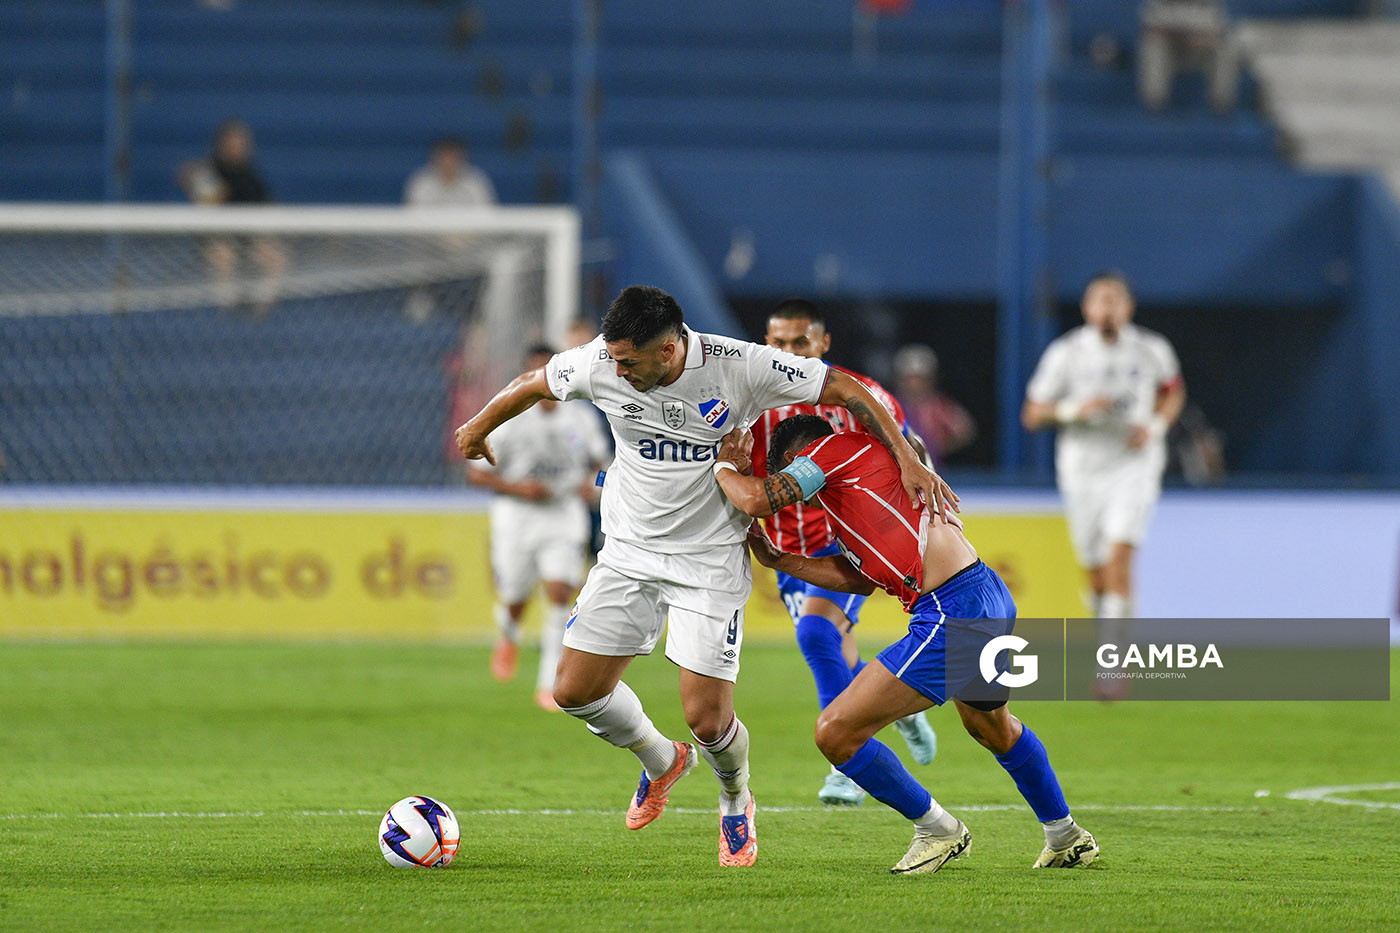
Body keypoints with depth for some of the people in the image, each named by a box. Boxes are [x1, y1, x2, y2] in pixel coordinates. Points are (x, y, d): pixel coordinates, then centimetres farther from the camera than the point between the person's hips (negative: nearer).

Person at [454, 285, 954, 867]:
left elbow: (846, 391, -13)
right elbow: (534, 384, 8)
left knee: (707, 718, -10)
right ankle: (661, 762, 31)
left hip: (711, 560, -4)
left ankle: (735, 804, 26)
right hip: (629, 552, 4)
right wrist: (479, 428, 24)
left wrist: (907, 460, -19)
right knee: (575, 691, -1)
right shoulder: (600, 366, -14)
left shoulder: (740, 366, -21)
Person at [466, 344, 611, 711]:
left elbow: (601, 458, 17)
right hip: (517, 516, -1)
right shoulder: (509, 421, -10)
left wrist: (591, 482, -4)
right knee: (514, 601, 8)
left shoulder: (582, 417, -1)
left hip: (565, 517, 1)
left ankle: (549, 685, -10)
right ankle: (508, 637, 48)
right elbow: (476, 473, -6)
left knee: (560, 595, -15)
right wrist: (517, 487, -19)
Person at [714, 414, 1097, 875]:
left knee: (836, 732, -6)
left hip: (953, 617, -10)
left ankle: (937, 830, 10)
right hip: (992, 604, 10)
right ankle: (1067, 838, 52)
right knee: (992, 727, 37)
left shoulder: (834, 449, -2)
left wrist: (724, 466, 11)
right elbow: (858, 577, 25)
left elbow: (757, 499, -10)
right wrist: (778, 561, 29)